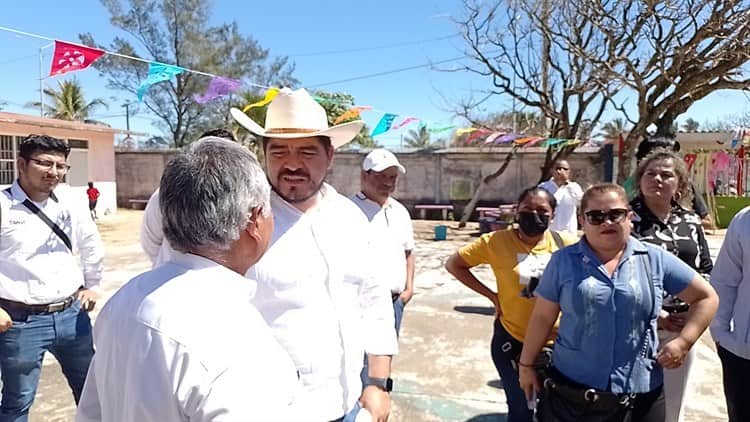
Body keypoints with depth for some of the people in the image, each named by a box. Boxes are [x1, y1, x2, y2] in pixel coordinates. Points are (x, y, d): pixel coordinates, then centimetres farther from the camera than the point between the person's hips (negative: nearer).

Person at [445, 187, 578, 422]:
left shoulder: (566, 244, -9)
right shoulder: (497, 242, -12)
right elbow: (453, 264, -4)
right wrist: (492, 295, -9)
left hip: (556, 343, 2)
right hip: (511, 340, -2)